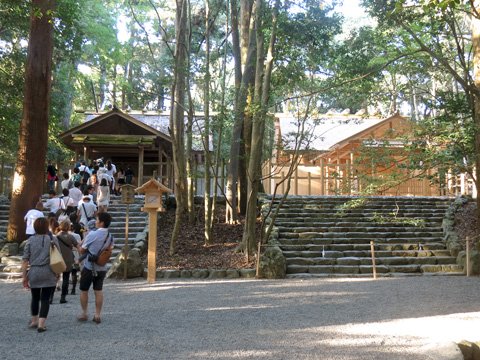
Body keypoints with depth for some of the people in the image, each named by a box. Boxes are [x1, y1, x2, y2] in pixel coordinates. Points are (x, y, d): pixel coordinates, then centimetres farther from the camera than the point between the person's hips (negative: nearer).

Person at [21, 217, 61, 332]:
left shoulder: (30, 240, 2)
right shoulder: (52, 239, -1)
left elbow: (25, 260, 0)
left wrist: (24, 277, 6)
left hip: (34, 273, 2)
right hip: (48, 273, -2)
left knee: (35, 298, 19)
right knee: (45, 299, 4)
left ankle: (34, 321, 33)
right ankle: (41, 324, -2)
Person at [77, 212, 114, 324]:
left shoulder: (92, 234, -16)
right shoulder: (110, 237, 2)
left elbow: (82, 250, -8)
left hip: (89, 267, -5)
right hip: (102, 267, 5)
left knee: (83, 290, 11)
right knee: (98, 291, 10)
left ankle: (84, 314, 17)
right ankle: (98, 315, 11)